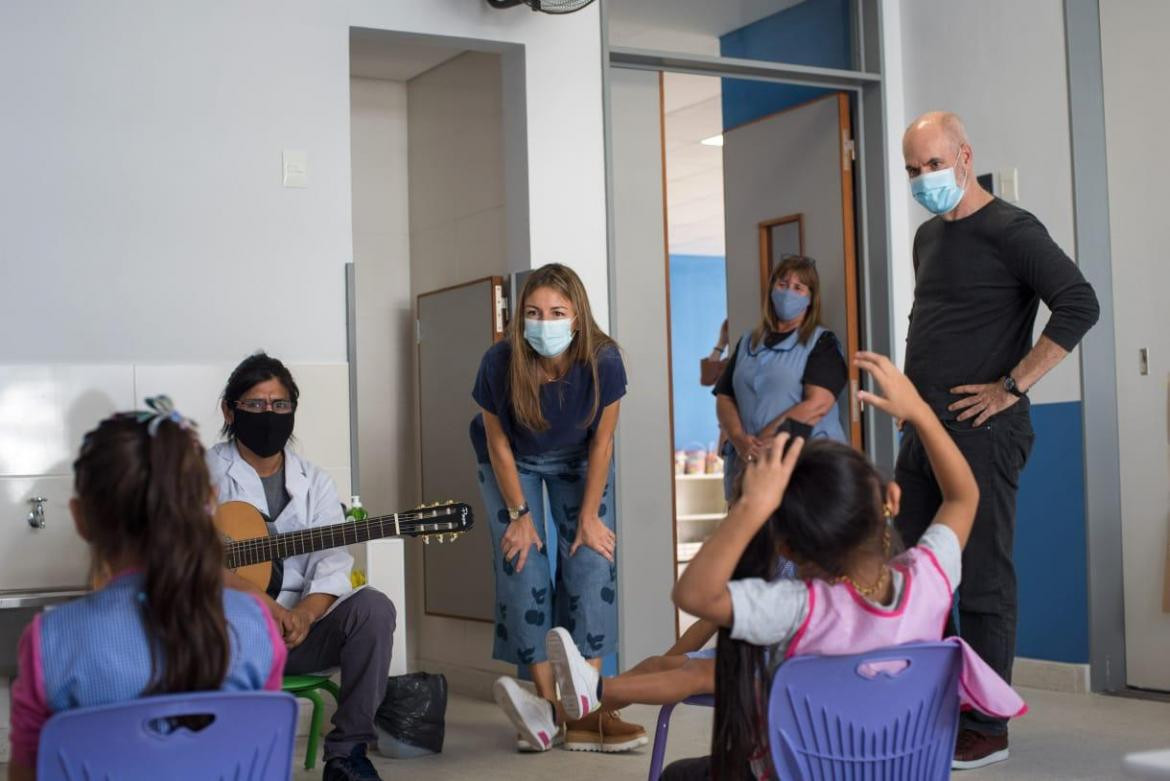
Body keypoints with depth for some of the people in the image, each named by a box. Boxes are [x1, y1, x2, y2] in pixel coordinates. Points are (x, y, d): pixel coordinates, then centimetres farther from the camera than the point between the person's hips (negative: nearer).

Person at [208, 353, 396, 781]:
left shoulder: (314, 482, 11)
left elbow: (333, 563, -2)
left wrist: (305, 612, -24)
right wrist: (259, 600, -26)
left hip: (300, 627, 4)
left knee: (373, 608, -24)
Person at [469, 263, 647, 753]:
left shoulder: (603, 362, -31)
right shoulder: (500, 363, -32)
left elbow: (601, 443, -17)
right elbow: (499, 444, -17)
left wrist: (589, 515, -14)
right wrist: (519, 514, -13)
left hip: (577, 461, 1)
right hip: (513, 462, 0)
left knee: (592, 563, -11)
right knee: (522, 569, -10)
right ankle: (551, 705, -3)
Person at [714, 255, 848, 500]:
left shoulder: (822, 342, 3)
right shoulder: (748, 342, 19)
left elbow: (818, 404, -11)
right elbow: (724, 398, 12)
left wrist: (763, 442, -14)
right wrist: (740, 440, -8)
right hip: (748, 463, 4)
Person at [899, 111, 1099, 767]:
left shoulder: (1011, 230, -9)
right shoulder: (929, 236, 16)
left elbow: (1080, 306, -19)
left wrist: (1012, 387, -19)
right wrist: (915, 395, 15)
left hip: (981, 434, -9)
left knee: (984, 583, -3)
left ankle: (987, 730, 7)